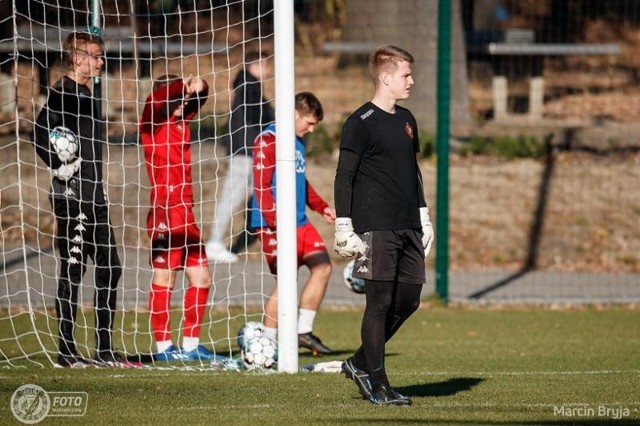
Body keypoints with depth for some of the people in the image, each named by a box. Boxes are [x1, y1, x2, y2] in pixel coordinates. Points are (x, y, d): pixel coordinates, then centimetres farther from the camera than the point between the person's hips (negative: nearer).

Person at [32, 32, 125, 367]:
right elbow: (40, 131, -23)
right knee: (72, 270, -6)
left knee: (109, 268, 9)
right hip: (73, 197, -10)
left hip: (93, 198, 10)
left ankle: (104, 349, 15)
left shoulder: (86, 94, 18)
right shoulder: (63, 91, -10)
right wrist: (59, 166, -22)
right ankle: (66, 351, -3)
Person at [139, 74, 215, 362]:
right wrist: (183, 86, -26)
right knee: (163, 280, -5)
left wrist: (197, 88, 5)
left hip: (186, 216, 8)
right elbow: (155, 100, -23)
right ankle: (163, 346, 0)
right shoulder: (152, 125, -4)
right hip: (165, 216, -8)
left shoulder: (181, 123, 16)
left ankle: (191, 345, 15)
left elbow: (199, 98, 26)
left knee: (201, 279, 8)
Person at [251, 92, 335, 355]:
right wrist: (276, 223, -23)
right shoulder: (268, 140, -12)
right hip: (276, 226, -9)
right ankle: (267, 341, 0)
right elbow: (261, 186, -17)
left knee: (322, 266, 3)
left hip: (300, 223, 9)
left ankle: (304, 331, 13)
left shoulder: (298, 142, 17)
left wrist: (322, 207, 20)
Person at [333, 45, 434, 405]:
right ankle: (377, 384, 1)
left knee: (409, 300, 6)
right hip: (375, 227, -8)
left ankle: (361, 363, 21)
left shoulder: (406, 120, 16)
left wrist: (423, 216, 22)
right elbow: (344, 177, -8)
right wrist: (344, 226, -13)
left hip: (408, 227, 8)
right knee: (381, 301, -6)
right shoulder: (361, 123, -7)